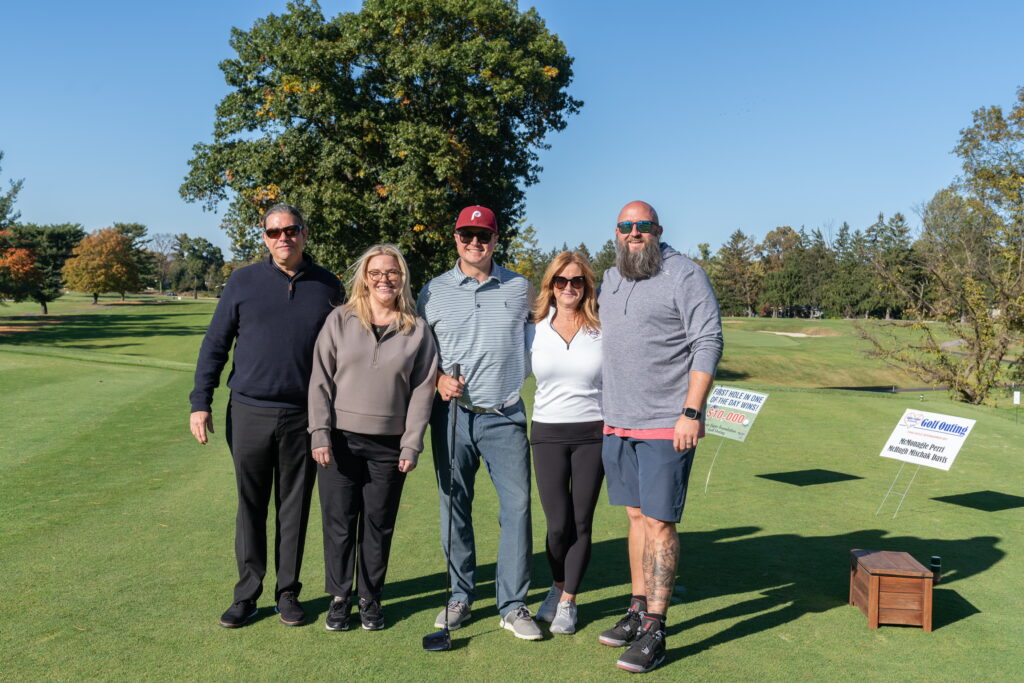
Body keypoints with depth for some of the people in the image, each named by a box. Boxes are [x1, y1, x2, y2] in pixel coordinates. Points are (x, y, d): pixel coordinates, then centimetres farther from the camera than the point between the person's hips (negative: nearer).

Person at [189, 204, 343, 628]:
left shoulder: (327, 287, 5)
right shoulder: (243, 282, 3)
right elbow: (215, 345, 5)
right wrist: (201, 402, -2)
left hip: (303, 417, 0)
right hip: (249, 413, 0)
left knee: (295, 507, 9)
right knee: (251, 507, 9)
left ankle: (288, 593, 23)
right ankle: (246, 595, 22)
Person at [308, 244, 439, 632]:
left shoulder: (418, 331, 3)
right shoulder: (339, 321, 2)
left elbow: (422, 390, 2)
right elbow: (321, 380, 1)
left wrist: (412, 444, -3)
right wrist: (320, 433, -6)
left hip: (388, 446, 0)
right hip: (340, 441, 0)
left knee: (379, 526, 9)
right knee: (339, 523, 7)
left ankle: (371, 598, 25)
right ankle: (340, 597, 24)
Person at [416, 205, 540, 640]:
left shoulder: (520, 289, 7)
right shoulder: (434, 292, 6)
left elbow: (535, 343, 16)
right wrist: (439, 378, -6)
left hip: (505, 416, 0)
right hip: (452, 414, 1)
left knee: (517, 505, -4)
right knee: (454, 508, 8)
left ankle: (513, 606, 8)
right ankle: (460, 597, 24)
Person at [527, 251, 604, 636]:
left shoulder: (602, 332, 1)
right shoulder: (534, 333, 4)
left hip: (592, 433, 0)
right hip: (548, 433, 0)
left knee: (581, 523, 4)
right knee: (559, 524, -2)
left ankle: (567, 603, 21)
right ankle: (558, 587, 28)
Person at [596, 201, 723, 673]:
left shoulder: (684, 275, -7)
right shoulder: (610, 279, 15)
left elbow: (708, 344, -12)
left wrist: (692, 412, -18)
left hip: (666, 426, -6)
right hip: (618, 423, 7)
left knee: (659, 522, -3)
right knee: (636, 516, 14)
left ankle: (654, 630, 5)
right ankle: (638, 610, 25)